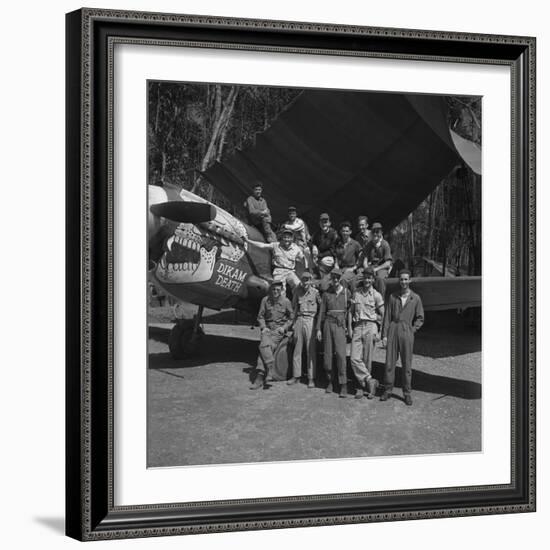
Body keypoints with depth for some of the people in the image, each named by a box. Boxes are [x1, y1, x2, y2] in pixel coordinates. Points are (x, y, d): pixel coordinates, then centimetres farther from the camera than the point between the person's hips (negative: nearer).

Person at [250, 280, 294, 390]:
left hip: (279, 330, -3)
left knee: (265, 347, -24)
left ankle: (260, 377, -25)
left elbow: (291, 318, 9)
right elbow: (260, 316, 11)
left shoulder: (286, 301, -2)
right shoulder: (265, 300, 4)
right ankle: (272, 368, -32)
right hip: (267, 328, 3)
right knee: (265, 345, -28)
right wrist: (263, 327, -4)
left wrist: (284, 327, -5)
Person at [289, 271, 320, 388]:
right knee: (297, 349, 7)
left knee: (311, 350, -4)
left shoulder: (315, 292, -2)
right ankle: (296, 375, 14)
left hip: (310, 320, -4)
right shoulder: (297, 291, 8)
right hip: (299, 320, 4)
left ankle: (311, 378, -2)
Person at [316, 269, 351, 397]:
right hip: (328, 324, 2)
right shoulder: (326, 294, 8)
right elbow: (322, 312, 10)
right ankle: (329, 381, 15)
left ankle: (343, 385, -12)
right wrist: (318, 329, 5)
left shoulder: (346, 292, 4)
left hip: (340, 325, -2)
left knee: (340, 354, -12)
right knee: (328, 353, 3)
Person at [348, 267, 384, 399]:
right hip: (357, 327, 3)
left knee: (367, 359, -1)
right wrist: (349, 328, 5)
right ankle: (370, 381, -5)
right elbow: (351, 311, 13)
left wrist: (380, 332, 1)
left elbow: (383, 315, 5)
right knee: (355, 358, -10)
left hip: (370, 326, -3)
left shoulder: (376, 295, 1)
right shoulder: (356, 293, 10)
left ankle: (362, 386, 9)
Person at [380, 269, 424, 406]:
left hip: (407, 332, -1)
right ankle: (387, 390, 11)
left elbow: (420, 319, 7)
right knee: (389, 362, 1)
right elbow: (387, 317, 6)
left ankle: (407, 393, 11)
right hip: (393, 330, 1)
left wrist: (411, 331, -2)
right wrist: (384, 335, 1)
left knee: (407, 364, 2)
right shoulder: (393, 297, 5)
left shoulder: (415, 298, 1)